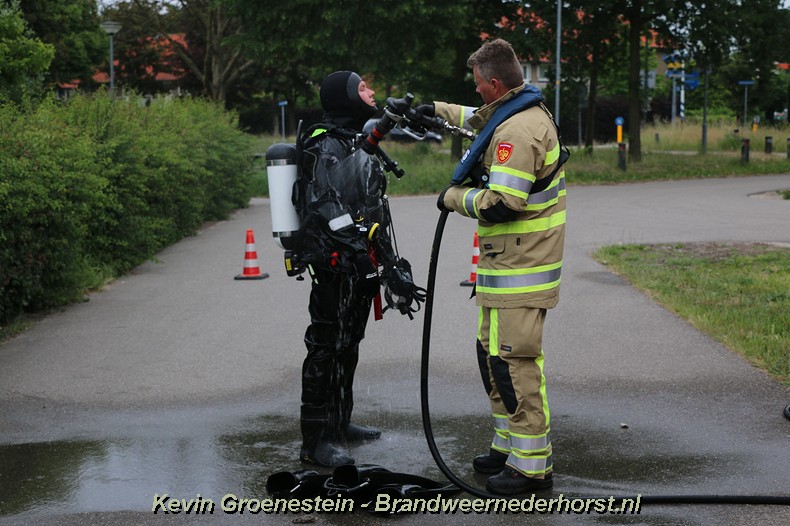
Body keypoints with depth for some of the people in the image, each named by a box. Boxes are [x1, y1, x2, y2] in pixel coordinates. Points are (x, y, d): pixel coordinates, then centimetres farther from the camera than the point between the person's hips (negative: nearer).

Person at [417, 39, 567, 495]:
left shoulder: (517, 131, -21)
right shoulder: (530, 113, 13)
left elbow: (502, 203, -26)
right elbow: (482, 119, 37)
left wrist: (454, 197, -10)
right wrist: (439, 110, 46)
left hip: (518, 269, -11)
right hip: (508, 265, 11)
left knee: (513, 362, -10)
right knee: (493, 353, 18)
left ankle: (532, 467, -6)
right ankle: (509, 446, 27)